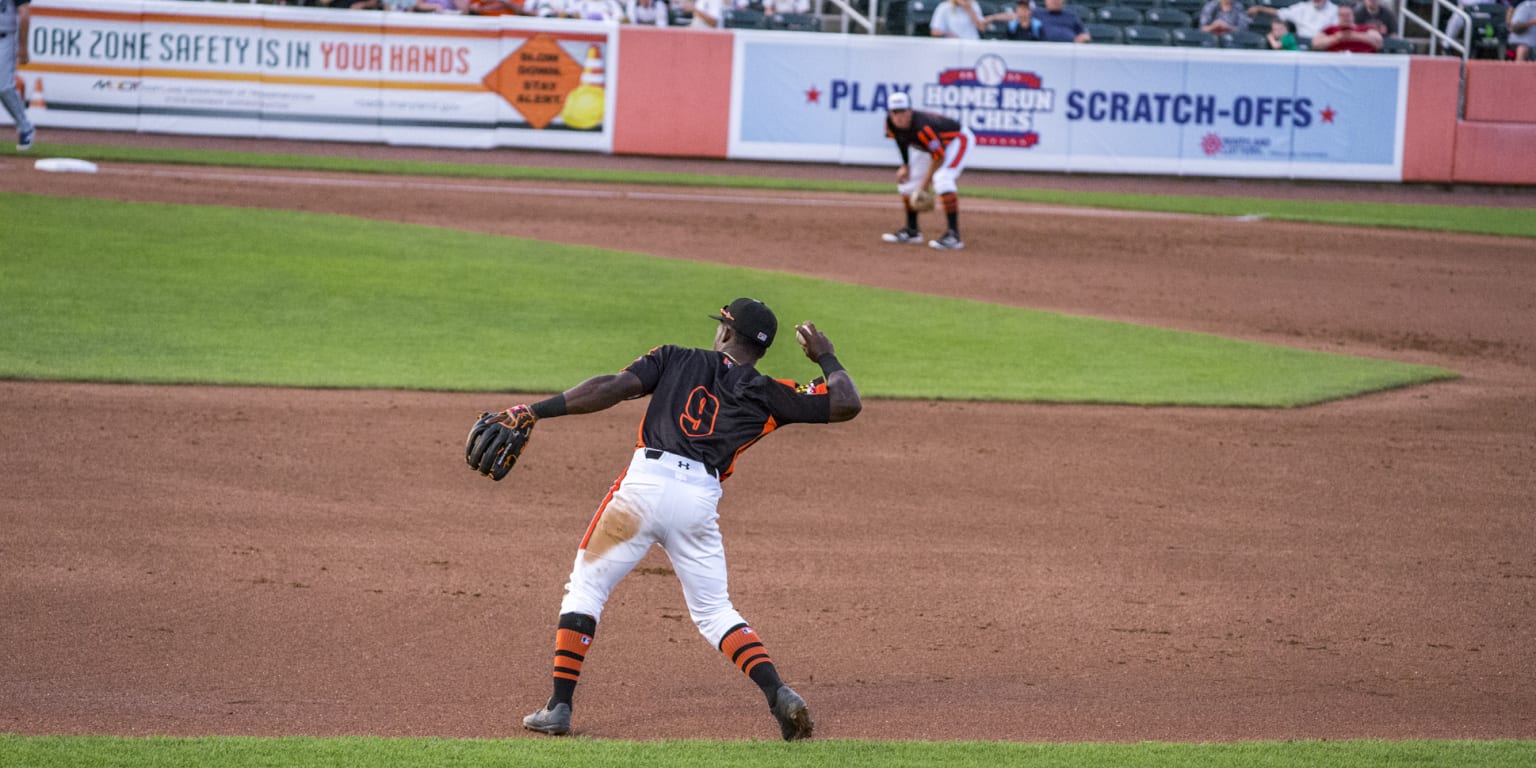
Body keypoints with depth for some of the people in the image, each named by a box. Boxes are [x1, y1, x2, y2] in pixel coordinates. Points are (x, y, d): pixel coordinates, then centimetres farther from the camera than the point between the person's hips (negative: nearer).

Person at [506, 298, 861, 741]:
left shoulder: (677, 359, 13)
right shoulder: (767, 395, 14)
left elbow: (615, 388, 0)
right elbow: (846, 404, 13)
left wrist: (536, 411, 0)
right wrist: (825, 358, 30)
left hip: (645, 483, -2)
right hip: (701, 500, 2)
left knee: (586, 585, 11)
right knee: (714, 610, 15)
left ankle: (560, 706, 4)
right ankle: (778, 694, -5)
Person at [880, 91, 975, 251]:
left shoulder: (922, 127, -40)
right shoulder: (891, 124, -18)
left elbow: (939, 156, -30)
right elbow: (902, 140, 5)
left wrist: (926, 181, -22)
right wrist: (906, 166, 1)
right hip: (932, 145, 9)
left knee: (942, 178, -31)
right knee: (906, 180, 9)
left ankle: (953, 236, -34)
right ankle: (912, 231, 26)